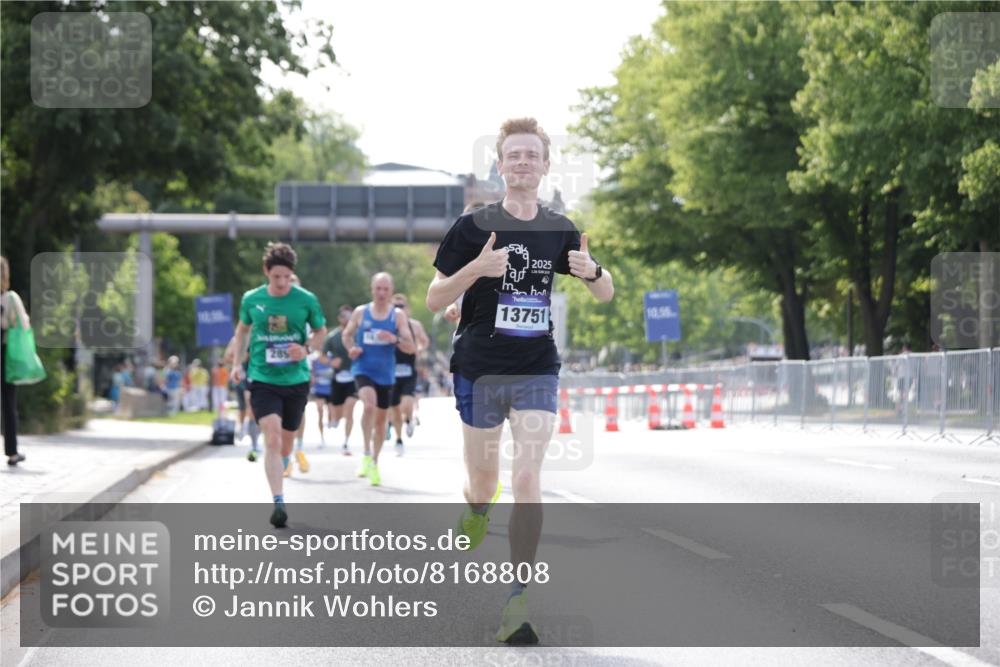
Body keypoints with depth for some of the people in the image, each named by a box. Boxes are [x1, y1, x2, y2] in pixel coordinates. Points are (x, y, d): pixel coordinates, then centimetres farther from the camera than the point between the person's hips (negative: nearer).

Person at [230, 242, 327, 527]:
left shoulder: (306, 300, -4)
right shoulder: (251, 299, -1)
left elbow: (321, 331, 10)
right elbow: (243, 329, 17)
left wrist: (306, 349, -10)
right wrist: (237, 363, 9)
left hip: (296, 380, 1)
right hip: (262, 380, -1)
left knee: (285, 443, 11)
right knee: (272, 439, -17)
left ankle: (277, 482, 39)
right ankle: (278, 502, -20)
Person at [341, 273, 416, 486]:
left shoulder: (398, 316, -1)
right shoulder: (360, 312, 1)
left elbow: (411, 347, -4)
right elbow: (347, 334, 16)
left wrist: (395, 339, -24)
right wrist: (351, 348, -5)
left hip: (386, 374, 2)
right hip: (363, 369, -2)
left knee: (381, 419, 11)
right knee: (369, 404, -28)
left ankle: (374, 463, 27)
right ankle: (367, 454, -18)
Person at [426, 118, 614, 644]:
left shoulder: (559, 230, 3)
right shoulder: (474, 226, -5)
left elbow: (605, 294, 12)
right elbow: (434, 300, -3)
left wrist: (592, 271, -12)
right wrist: (475, 269, -22)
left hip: (537, 370, 1)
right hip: (479, 369, -1)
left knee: (527, 479, -13)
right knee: (484, 481, 10)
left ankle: (517, 604, -11)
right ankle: (475, 512, 49)